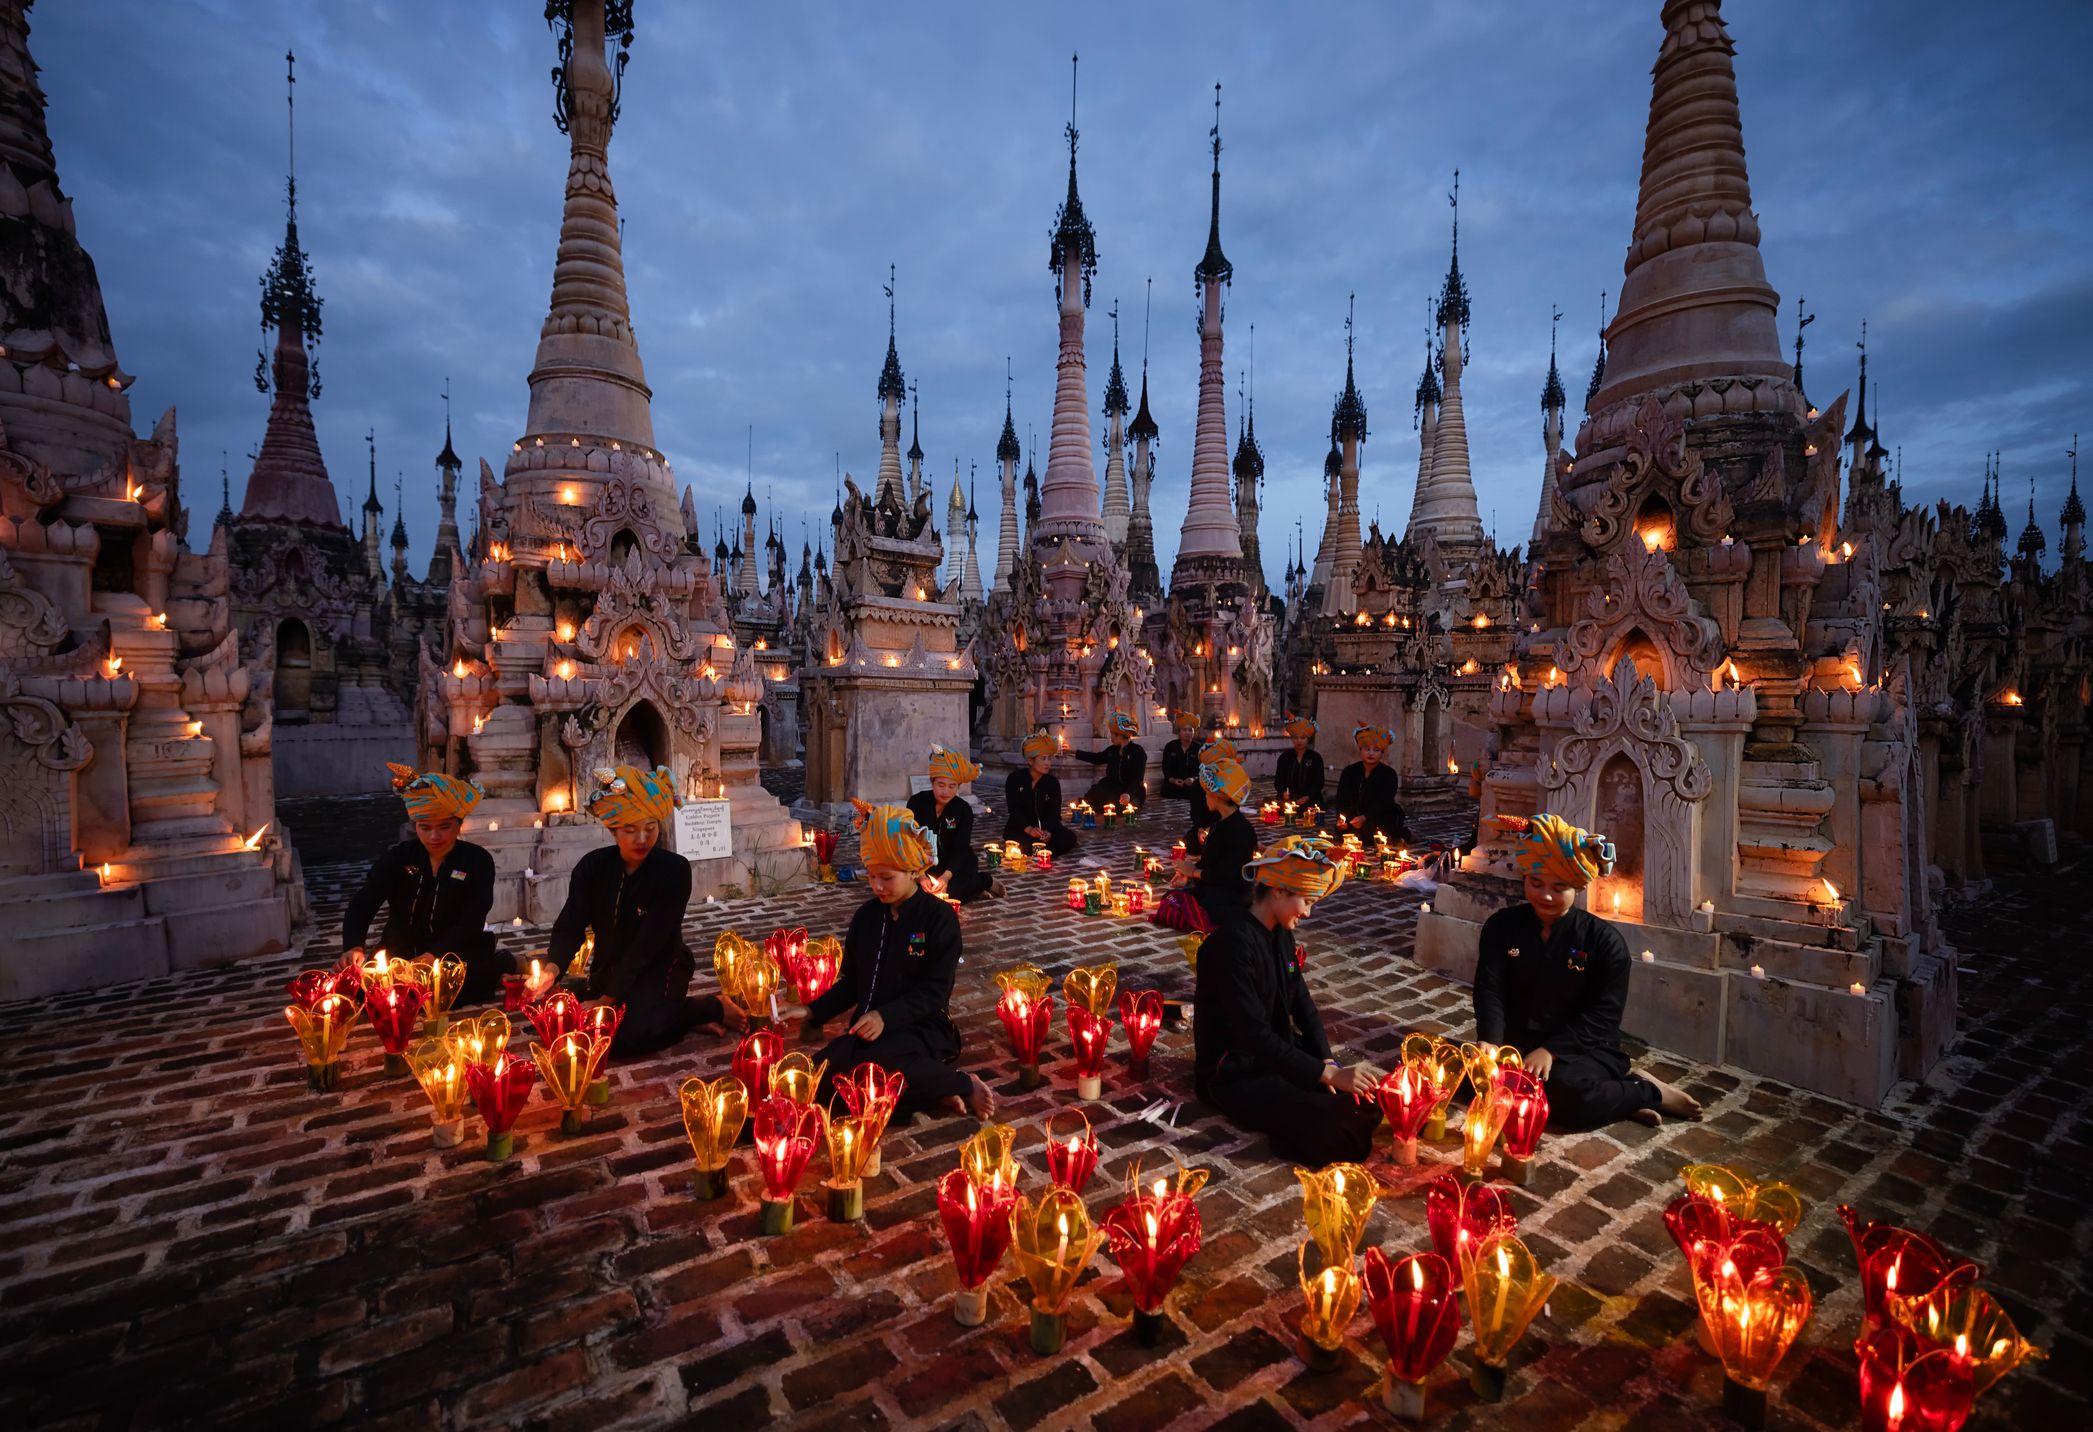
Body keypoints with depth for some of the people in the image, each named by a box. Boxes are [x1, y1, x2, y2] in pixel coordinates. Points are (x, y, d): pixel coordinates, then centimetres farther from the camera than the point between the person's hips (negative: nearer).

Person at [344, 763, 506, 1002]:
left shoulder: (477, 860, -3)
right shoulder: (397, 857, 5)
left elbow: (471, 923, -11)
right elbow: (361, 905, -7)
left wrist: (431, 958, -27)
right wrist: (353, 947, -28)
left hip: (453, 958, -4)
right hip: (397, 958, 4)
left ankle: (504, 967, -1)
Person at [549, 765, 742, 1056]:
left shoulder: (675, 870, -19)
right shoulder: (592, 866, -4)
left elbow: (649, 942, -22)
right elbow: (570, 926, -11)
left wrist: (609, 997, -25)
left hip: (659, 970, -6)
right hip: (608, 970, 6)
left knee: (630, 1034, -26)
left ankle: (709, 1008, -2)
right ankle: (680, 1012, 13)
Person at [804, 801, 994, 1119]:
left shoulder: (939, 917, -10)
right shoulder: (866, 915, 8)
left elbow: (935, 991, -15)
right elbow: (851, 981, 15)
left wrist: (886, 1016, -27)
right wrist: (816, 1013, 0)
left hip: (921, 1026, -6)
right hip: (869, 1025, 6)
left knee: (872, 1066, -36)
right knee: (817, 1079, -19)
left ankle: (962, 1085, -12)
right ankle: (930, 1089, -15)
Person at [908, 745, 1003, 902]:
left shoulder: (964, 810, -11)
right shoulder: (917, 802, -12)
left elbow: (961, 849, -18)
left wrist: (946, 877, -37)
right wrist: (921, 876, -32)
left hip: (954, 864, -2)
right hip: (923, 864, 2)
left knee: (949, 894, -28)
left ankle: (985, 883, 4)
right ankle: (973, 886, -2)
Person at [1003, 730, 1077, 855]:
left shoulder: (1053, 782, 2)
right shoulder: (1015, 779, -6)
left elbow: (1054, 812, -7)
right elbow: (1014, 809, -15)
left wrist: (1048, 831, -29)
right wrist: (1029, 829, -32)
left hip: (1045, 827, 3)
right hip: (1019, 828, -3)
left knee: (1069, 838, -22)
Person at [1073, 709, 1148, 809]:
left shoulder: (1138, 752, -9)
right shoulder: (1112, 750, 12)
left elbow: (1137, 778, -18)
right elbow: (1096, 758, 27)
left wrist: (1128, 794, -35)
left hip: (1132, 793, -6)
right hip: (1113, 790, 6)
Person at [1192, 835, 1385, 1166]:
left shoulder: (1281, 934, 3)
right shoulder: (1234, 943, -26)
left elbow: (1302, 1003, 4)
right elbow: (1254, 1035, -30)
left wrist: (1328, 1061, -11)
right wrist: (1328, 1074, -30)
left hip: (1278, 1052, 9)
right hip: (1236, 1073, -8)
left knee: (1368, 1099, -6)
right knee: (1334, 1129, -23)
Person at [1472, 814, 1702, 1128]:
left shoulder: (1604, 940, -3)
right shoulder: (1501, 926, 2)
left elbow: (1602, 1016, -8)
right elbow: (1489, 992, -5)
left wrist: (1551, 1050, -21)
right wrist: (1490, 1044, -23)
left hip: (1583, 1050, -2)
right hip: (1517, 1046, 3)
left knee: (1562, 1088, -35)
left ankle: (1646, 1091, -3)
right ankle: (1613, 1100, -13)